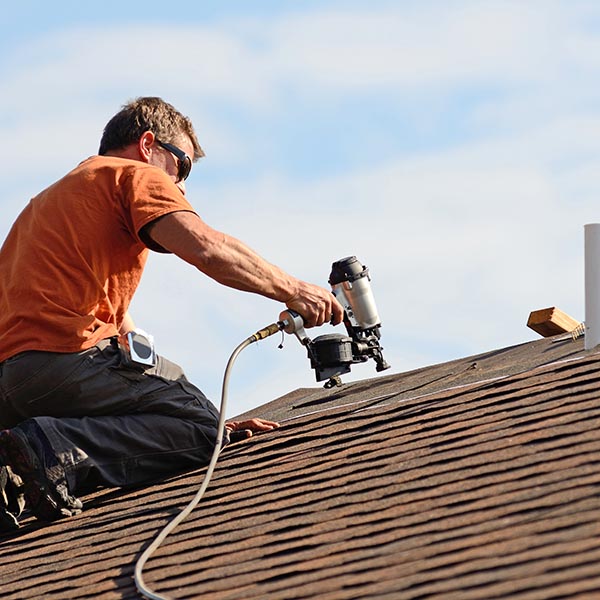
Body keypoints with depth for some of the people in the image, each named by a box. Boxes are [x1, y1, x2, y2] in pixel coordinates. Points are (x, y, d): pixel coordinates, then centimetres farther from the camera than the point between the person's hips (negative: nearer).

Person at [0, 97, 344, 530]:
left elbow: (124, 334, 32)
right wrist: (293, 291, 1)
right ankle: (53, 447, -22)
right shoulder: (135, 175, 8)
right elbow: (207, 249, -13)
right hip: (64, 357, -9)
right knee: (203, 428, -4)